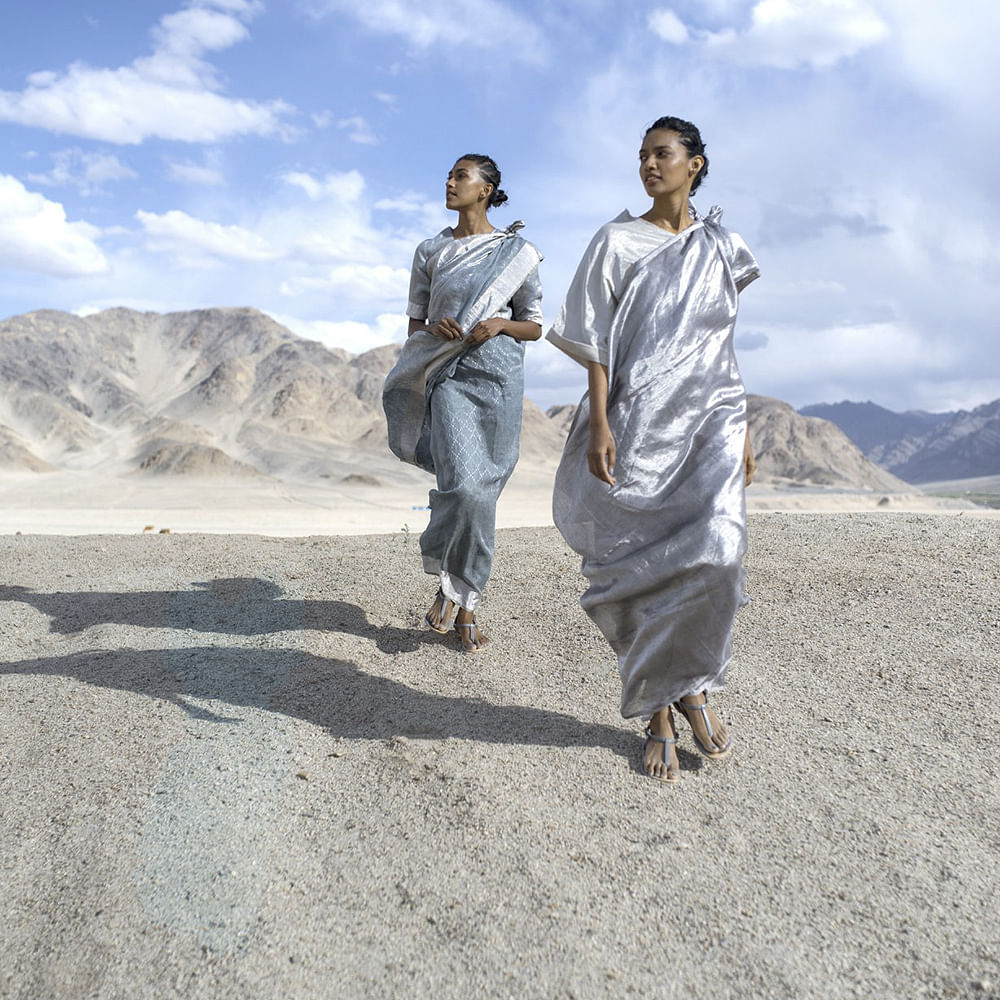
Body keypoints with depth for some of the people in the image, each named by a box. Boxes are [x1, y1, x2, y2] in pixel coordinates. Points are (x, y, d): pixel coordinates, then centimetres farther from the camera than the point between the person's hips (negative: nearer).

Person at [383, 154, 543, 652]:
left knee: (482, 492, -1)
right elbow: (415, 324, 15)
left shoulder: (516, 252, 7)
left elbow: (535, 326, 10)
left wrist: (499, 324, -10)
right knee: (463, 486, -18)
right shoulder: (430, 250, 13)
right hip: (447, 374, 1)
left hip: (497, 373, 0)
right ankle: (448, 579, 7)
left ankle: (465, 602, 12)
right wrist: (436, 328, -8)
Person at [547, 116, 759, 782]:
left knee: (714, 549, -17)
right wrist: (599, 423, -12)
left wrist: (743, 428, 11)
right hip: (640, 421, -2)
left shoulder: (722, 249, 15)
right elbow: (597, 342, -1)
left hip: (711, 417, 2)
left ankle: (693, 684, 6)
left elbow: (724, 350, 16)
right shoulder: (617, 242, 7)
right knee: (646, 564, -2)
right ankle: (658, 711, 11)